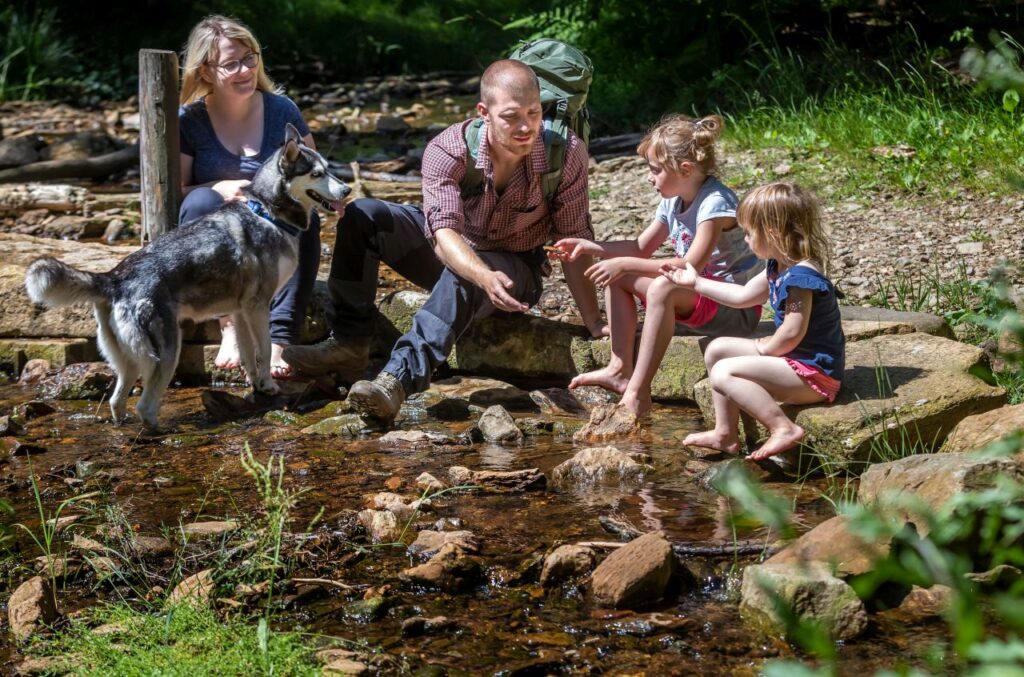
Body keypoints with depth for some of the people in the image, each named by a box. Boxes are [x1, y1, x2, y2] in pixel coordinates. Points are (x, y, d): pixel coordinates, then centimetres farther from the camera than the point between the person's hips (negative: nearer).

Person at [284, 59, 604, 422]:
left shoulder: (566, 153, -25)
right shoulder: (447, 151, -25)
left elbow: (574, 243, -19)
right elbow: (445, 233, -36)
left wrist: (595, 324, -23)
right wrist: (485, 277, -56)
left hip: (515, 268, -2)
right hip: (450, 250, 2)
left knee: (460, 279, -38)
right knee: (361, 215, -19)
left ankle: (399, 378, -51)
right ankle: (349, 343, -19)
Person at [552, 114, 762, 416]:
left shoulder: (715, 202, -22)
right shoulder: (672, 202, 5)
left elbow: (691, 265, -30)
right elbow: (641, 247, 15)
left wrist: (625, 264, -29)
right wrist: (589, 247, 4)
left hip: (737, 308, -10)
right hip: (698, 294, 10)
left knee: (663, 287, -37)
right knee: (617, 276, 6)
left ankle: (638, 392, -36)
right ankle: (621, 370, -1)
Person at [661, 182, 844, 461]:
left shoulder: (800, 276, -24)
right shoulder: (778, 268, 8)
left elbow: (792, 333, -28)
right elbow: (743, 295, 23)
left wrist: (765, 347, -8)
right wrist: (696, 283, 27)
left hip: (814, 374, -11)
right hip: (794, 358, 11)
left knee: (724, 373, -21)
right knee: (717, 350, 15)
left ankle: (783, 429, -23)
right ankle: (725, 433, 14)